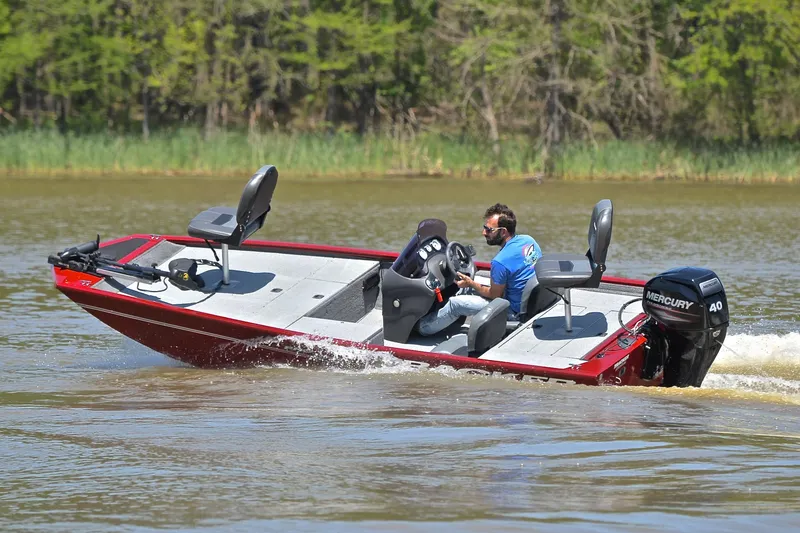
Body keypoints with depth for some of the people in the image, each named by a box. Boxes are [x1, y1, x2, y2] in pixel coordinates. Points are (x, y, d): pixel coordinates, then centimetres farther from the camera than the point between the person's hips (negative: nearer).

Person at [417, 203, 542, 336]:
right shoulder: (528, 240, -3)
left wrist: (470, 283, 1)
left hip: (514, 312, -9)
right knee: (469, 288, 21)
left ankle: (422, 327, 22)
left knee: (455, 304, 1)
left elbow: (494, 294, -15)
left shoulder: (501, 262, -29)